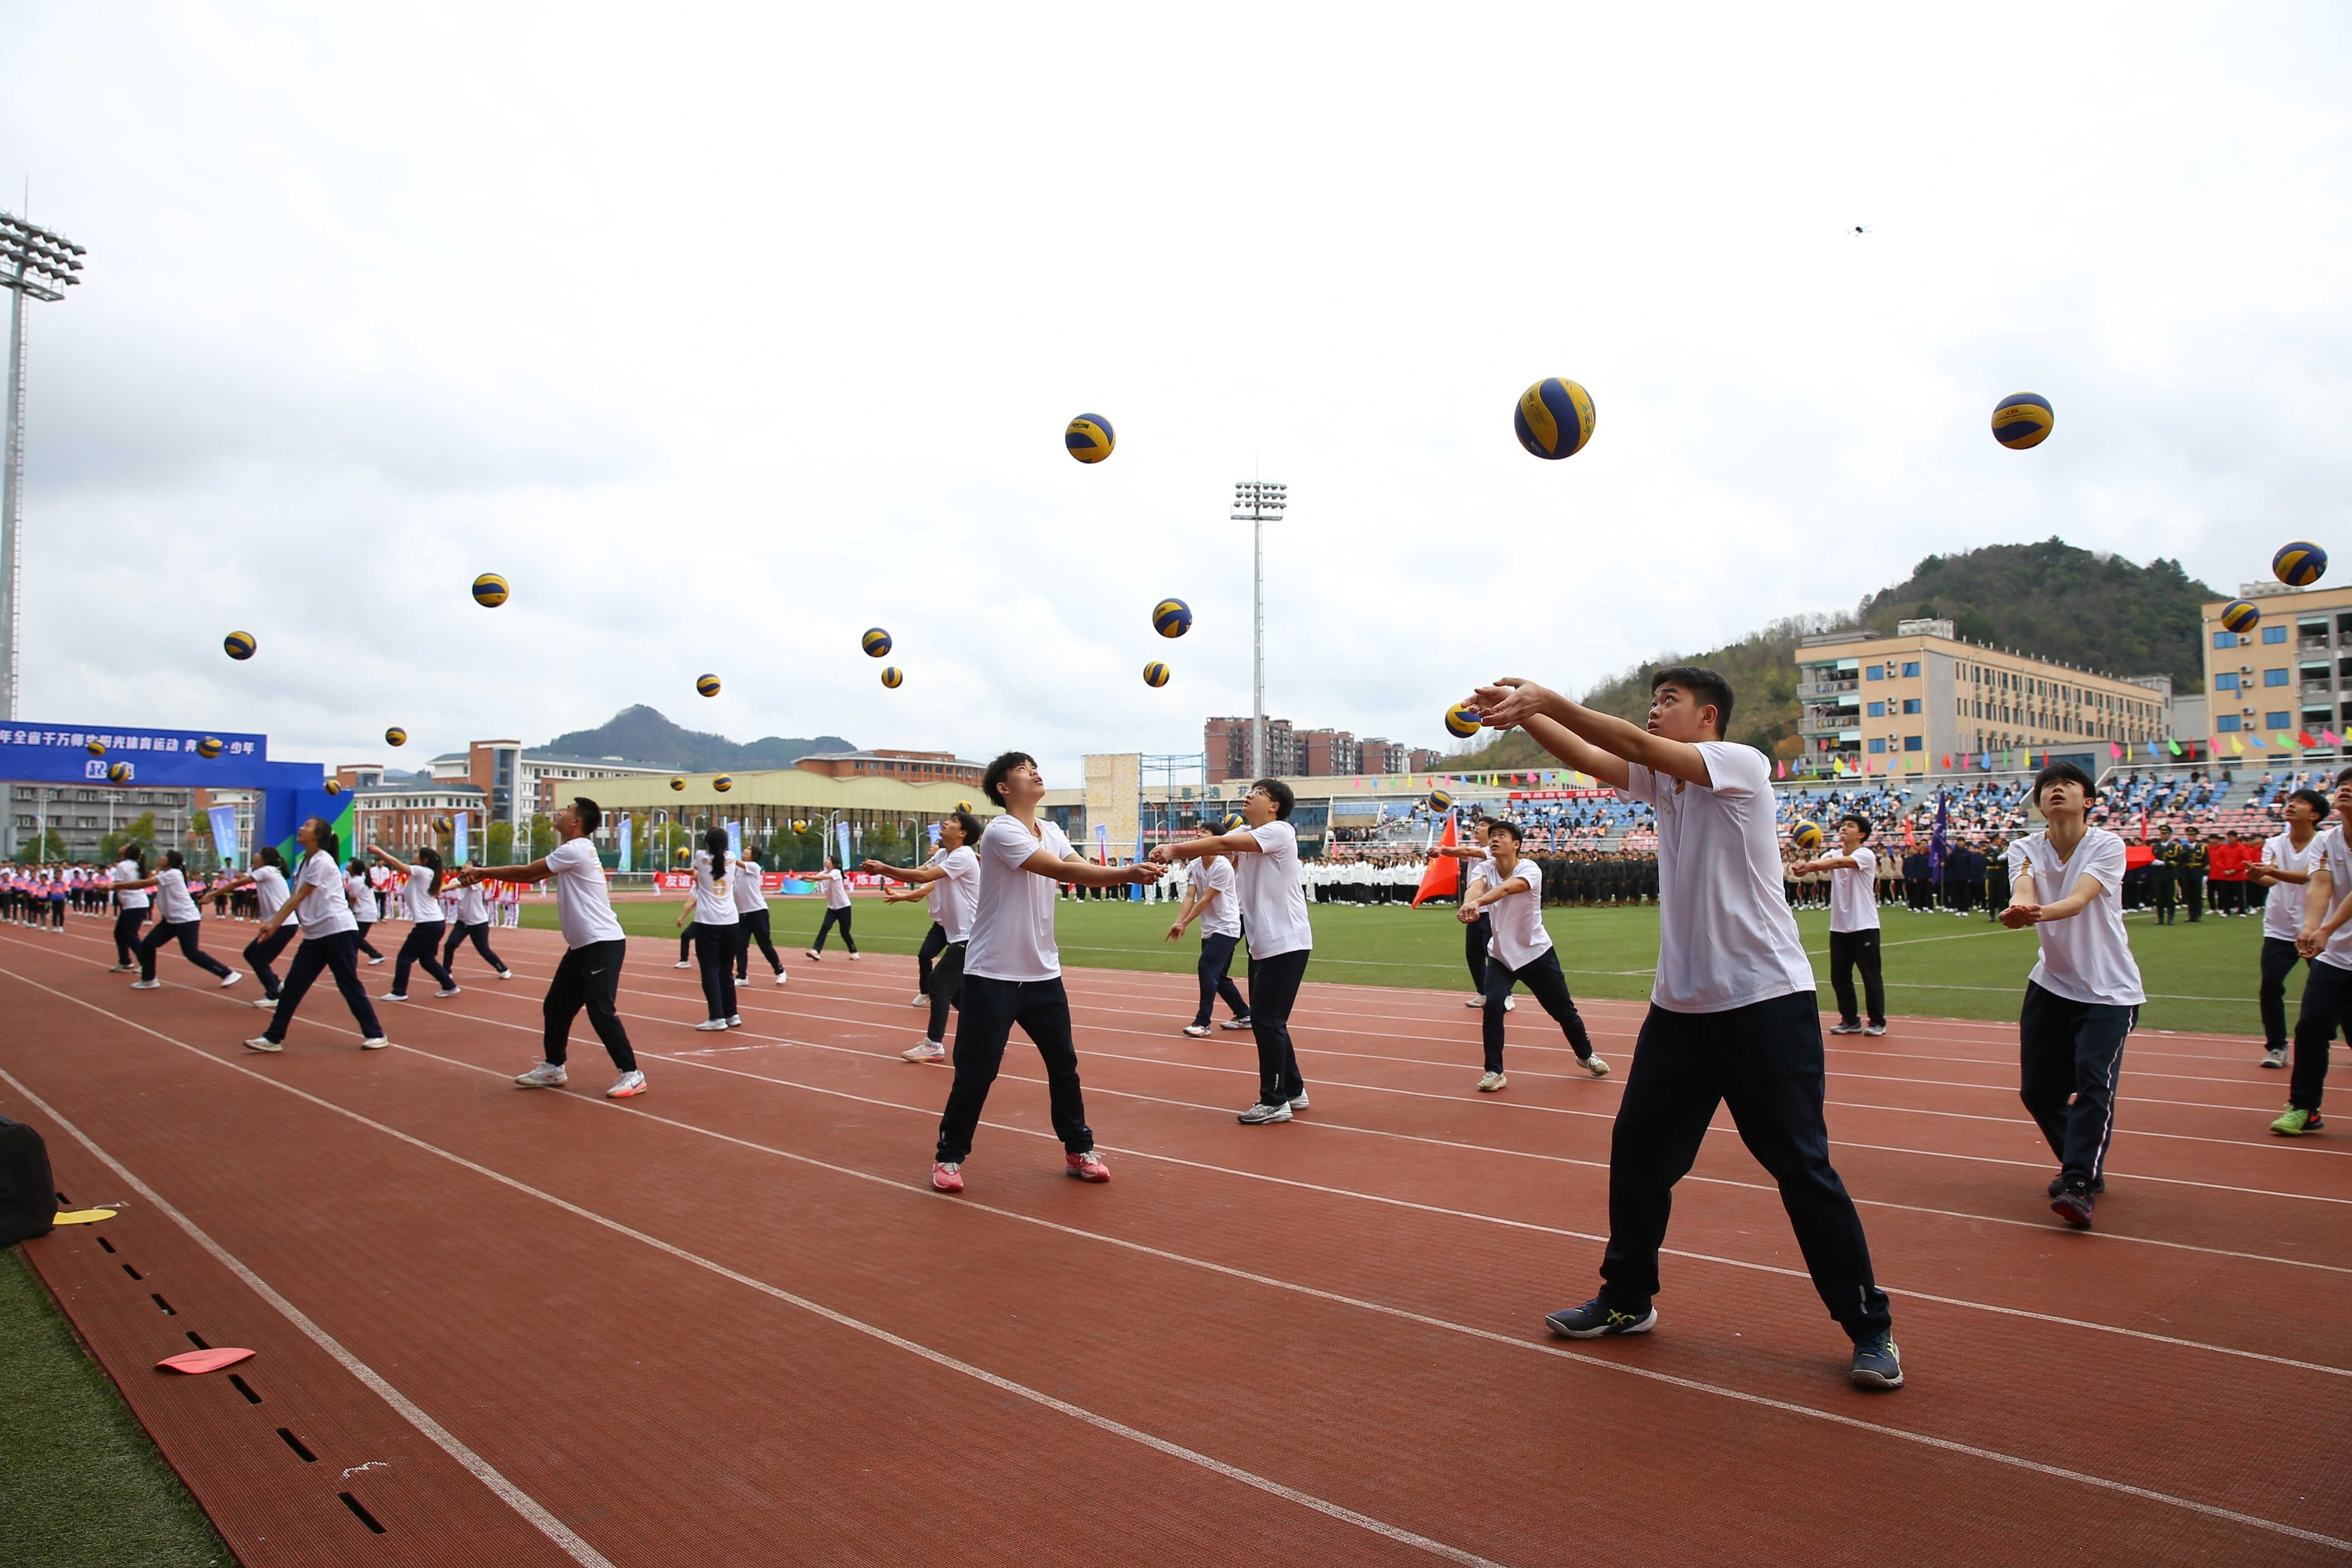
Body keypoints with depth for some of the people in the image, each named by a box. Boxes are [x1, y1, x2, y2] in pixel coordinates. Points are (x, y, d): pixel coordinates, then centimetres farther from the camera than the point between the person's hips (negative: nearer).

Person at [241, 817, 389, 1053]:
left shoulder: (323, 862, -12)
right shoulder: (303, 863, 14)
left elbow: (299, 898, -12)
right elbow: (292, 898, 8)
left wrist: (275, 925, -10)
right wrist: (272, 924, -4)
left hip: (339, 931, -8)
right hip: (314, 935, 8)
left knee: (349, 985, -3)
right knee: (292, 986, 4)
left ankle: (375, 1034, 4)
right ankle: (274, 1037, 9)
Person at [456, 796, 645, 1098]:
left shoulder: (575, 850, -15)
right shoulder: (570, 851, 16)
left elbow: (526, 872, -9)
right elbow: (531, 875, 12)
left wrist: (482, 872, 2)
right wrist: (484, 874, 2)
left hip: (603, 943, -10)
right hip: (581, 946, 10)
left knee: (601, 1011, -10)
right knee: (556, 1006, 15)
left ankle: (632, 1074, -4)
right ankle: (553, 1068, 27)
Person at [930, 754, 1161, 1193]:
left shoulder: (1051, 832, 9)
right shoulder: (1001, 831, -16)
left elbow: (1086, 871, -5)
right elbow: (1063, 871, -25)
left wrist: (1136, 872, -23)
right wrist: (1129, 873, -30)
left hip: (1043, 973, 7)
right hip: (992, 976, -7)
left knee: (1064, 1062, 9)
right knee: (976, 1072, 0)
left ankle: (1078, 1150, 23)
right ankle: (949, 1157, 16)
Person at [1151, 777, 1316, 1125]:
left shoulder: (1280, 831, -14)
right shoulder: (1245, 834, 12)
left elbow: (1223, 843, -25)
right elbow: (1214, 845, -3)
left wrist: (1174, 849, -28)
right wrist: (1172, 852, -21)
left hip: (1286, 943, -9)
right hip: (1262, 943, 9)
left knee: (1267, 1021, -5)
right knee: (1267, 1021, 14)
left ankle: (1274, 1102, 5)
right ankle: (1293, 1090, 27)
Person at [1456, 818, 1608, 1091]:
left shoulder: (1529, 869, -21)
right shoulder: (1487, 869, -8)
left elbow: (1507, 888, -42)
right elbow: (1477, 887, -31)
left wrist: (1478, 902, -61)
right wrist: (1468, 903, -56)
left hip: (1536, 953, -2)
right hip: (1500, 955, 2)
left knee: (1564, 1010, 11)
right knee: (1493, 1004, -20)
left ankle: (1586, 1055, 40)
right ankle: (1494, 1072, -7)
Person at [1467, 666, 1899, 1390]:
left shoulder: (1741, 762, -10)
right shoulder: (1661, 780, 11)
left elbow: (1640, 747, -24)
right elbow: (1589, 756, -2)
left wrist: (1546, 698, -28)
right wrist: (1522, 715, -17)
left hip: (1766, 1003, -7)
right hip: (1681, 1004, 7)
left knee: (1803, 1168, -1)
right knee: (1638, 1152, 9)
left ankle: (1869, 1328, 14)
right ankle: (1627, 1299, 25)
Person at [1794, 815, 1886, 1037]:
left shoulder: (1865, 855, -10)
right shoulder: (1834, 854, 7)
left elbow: (1840, 862, -29)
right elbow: (1823, 862, -15)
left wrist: (1811, 867, -45)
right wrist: (1806, 865, -40)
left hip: (1864, 926, -5)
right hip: (1839, 926, 5)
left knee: (1871, 975, 0)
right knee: (1839, 975, 6)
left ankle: (1877, 1022, 11)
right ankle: (1850, 1020, 17)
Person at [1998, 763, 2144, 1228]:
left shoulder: (2107, 846, -12)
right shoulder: (2025, 849, -1)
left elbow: (2079, 900, -29)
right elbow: (2023, 889, -24)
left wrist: (2041, 912, -52)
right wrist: (2019, 907, -49)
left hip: (2109, 990, -4)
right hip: (2051, 985, 4)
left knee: (2094, 1082, -19)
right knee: (2037, 1089, 6)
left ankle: (2079, 1185, -17)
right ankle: (2083, 1165, 28)